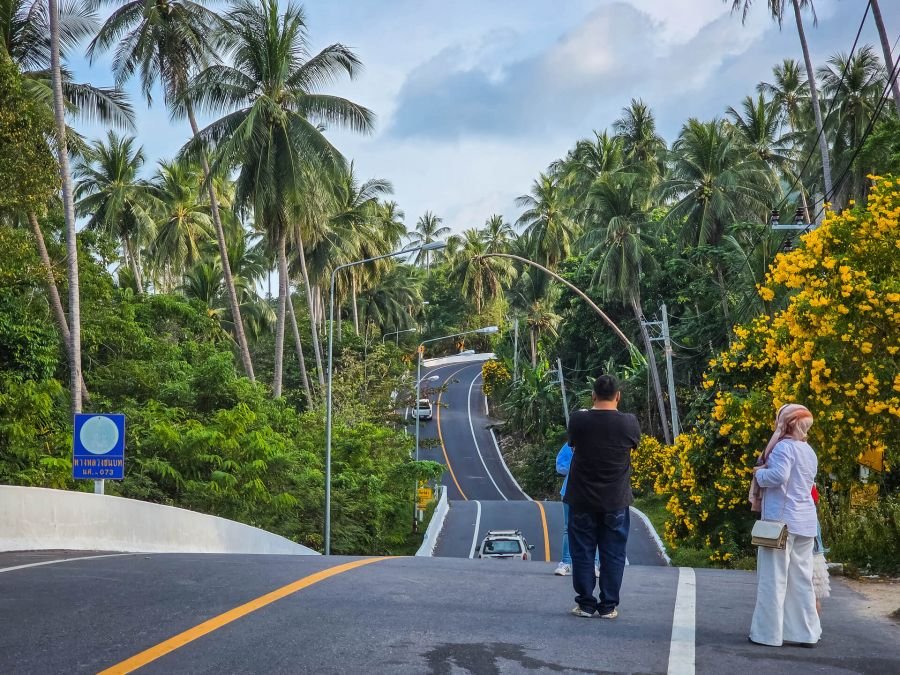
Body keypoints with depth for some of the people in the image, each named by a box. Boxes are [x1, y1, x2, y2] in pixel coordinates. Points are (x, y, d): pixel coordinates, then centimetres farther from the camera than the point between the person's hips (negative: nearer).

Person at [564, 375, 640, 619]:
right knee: (613, 555, 9)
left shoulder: (578, 420, -12)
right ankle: (608, 606, 12)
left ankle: (585, 604, 12)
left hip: (582, 500, 0)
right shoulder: (629, 423, -9)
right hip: (616, 501, 1)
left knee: (582, 553, 9)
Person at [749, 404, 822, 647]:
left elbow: (778, 475, -26)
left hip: (781, 519, -8)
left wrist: (758, 473, -8)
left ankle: (769, 633, 2)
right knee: (801, 578, 12)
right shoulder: (809, 451, 15)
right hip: (805, 522, 8)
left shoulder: (784, 446, -12)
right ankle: (806, 632, 16)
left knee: (774, 578, -2)